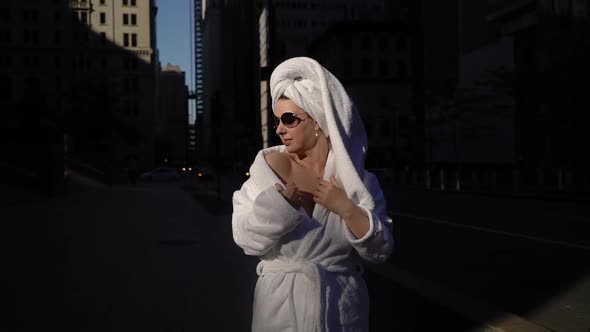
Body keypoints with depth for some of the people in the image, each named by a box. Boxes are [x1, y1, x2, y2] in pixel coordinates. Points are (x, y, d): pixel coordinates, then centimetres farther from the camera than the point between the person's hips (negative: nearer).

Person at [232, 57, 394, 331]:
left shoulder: (353, 176, -4)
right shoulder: (271, 166, -7)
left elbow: (381, 250, -6)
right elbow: (246, 238, -14)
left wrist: (347, 208, -19)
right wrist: (290, 192, -22)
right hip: (282, 303, -1)